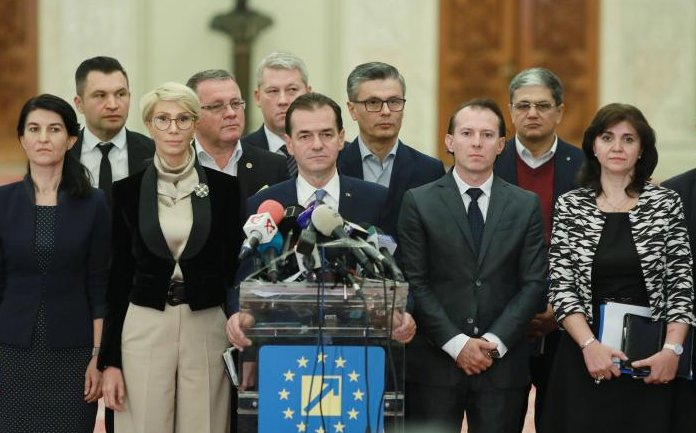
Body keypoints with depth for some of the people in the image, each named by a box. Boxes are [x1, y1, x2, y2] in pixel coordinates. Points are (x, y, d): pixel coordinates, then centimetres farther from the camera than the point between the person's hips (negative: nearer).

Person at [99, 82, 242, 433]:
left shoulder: (224, 188, 3)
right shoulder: (128, 190, 4)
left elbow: (234, 268, 5)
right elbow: (117, 275, 5)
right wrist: (109, 360, 1)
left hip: (207, 327, 0)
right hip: (144, 328, 0)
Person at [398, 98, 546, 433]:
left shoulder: (526, 205, 9)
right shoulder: (418, 202, 3)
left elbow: (533, 282, 4)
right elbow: (414, 282, -2)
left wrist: (495, 341, -8)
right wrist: (456, 343, -10)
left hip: (502, 362, 1)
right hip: (434, 360, -1)